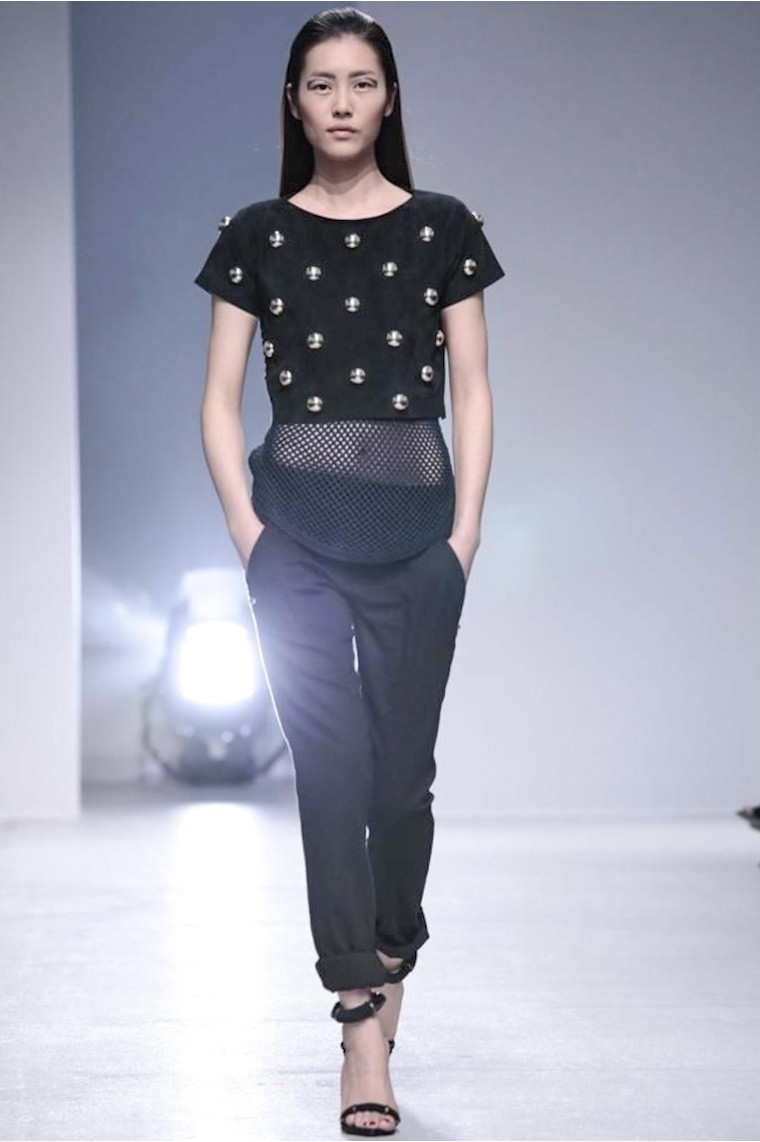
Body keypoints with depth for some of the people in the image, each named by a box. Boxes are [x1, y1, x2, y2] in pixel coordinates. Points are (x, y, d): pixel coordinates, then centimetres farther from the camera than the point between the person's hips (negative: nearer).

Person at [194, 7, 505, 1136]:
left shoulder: (443, 227, 5)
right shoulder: (256, 234, 5)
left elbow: (472, 390, 5)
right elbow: (221, 396, 4)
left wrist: (465, 529, -3)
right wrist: (247, 529, -5)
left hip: (416, 524, 1)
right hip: (297, 523, 0)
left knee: (402, 768, 4)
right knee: (330, 766, -5)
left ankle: (387, 969, 26)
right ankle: (366, 1024, -4)